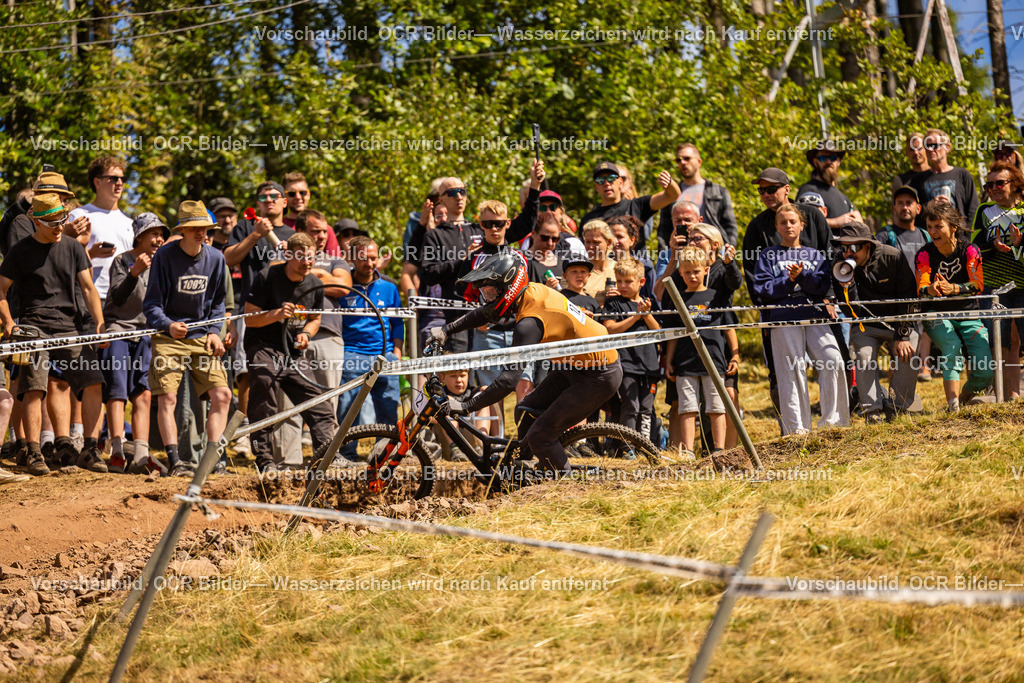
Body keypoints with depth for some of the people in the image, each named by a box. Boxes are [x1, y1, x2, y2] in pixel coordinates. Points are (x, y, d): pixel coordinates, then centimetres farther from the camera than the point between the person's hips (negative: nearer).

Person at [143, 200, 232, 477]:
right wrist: (168, 325, -27)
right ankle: (175, 460, -12)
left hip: (202, 337, 4)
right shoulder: (165, 256, -9)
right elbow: (152, 303, -9)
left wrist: (214, 331, 2)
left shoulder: (215, 258, 4)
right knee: (166, 397, -14)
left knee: (222, 395, -5)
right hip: (168, 337, -4)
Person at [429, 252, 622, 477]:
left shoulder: (530, 323, -29)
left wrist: (466, 406, -29)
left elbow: (509, 379, -33)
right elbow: (485, 313, 17)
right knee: (526, 413, 12)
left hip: (600, 377, -10)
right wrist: (446, 330, 14)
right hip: (575, 365, 10)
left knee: (539, 436, -10)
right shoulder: (532, 291, -2)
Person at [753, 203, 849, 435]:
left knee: (834, 362, -17)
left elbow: (823, 287, 6)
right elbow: (762, 290, 5)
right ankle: (797, 429, -4)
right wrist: (789, 280, -5)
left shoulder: (815, 255, 20)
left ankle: (832, 421, -8)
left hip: (814, 317, 1)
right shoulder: (768, 256, 16)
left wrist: (802, 276, -11)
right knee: (792, 372, -7)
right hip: (784, 320, -1)